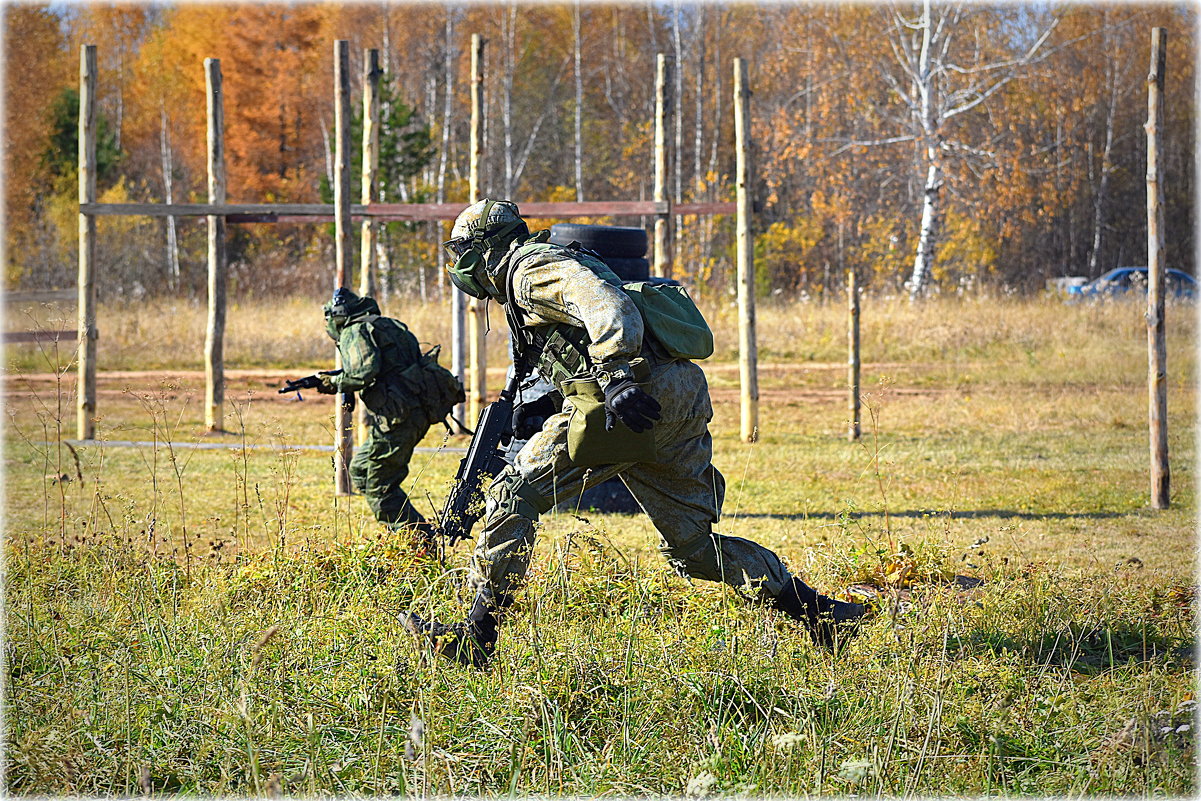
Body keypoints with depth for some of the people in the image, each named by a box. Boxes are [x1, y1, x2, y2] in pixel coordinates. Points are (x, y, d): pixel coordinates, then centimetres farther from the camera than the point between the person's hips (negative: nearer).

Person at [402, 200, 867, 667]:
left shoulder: (531, 268, -1)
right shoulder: (556, 265, 31)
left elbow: (607, 304, -19)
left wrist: (615, 379, -31)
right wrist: (548, 405, 27)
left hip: (635, 402, -10)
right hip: (681, 405, 10)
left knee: (514, 493, -6)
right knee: (693, 548, 16)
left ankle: (475, 639, -8)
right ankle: (822, 615, 13)